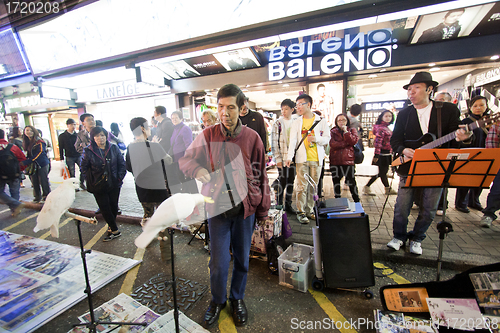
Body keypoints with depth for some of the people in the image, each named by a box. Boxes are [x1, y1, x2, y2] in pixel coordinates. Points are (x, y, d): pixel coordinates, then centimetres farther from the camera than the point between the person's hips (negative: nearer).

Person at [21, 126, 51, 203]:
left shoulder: (39, 141, -10)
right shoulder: (26, 142, 11)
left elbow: (38, 154, -17)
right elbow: (27, 154, 16)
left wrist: (25, 162, -18)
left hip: (42, 164, -6)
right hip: (32, 164, 6)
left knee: (43, 181, -1)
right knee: (34, 181, 9)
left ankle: (46, 196, 11)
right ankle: (37, 197, 21)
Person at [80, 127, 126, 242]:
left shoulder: (114, 148, 0)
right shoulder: (88, 151, -2)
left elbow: (122, 164, 4)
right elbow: (83, 167, 6)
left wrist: (120, 177, -4)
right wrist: (91, 180, -2)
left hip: (114, 184, 1)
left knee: (114, 206, 9)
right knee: (104, 208, 2)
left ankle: (111, 227, 29)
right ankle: (115, 230, 14)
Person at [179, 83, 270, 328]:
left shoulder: (252, 138, -6)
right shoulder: (208, 135, -4)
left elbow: (260, 176, 1)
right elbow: (185, 160, 5)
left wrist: (263, 211, 4)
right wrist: (198, 170, -20)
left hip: (245, 207, 1)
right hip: (217, 206, 0)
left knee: (242, 259, 16)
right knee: (218, 262, 9)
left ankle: (237, 299, 44)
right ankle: (217, 301, 39)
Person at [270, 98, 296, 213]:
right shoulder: (277, 123, -2)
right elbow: (274, 142, -7)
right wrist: (278, 158, -12)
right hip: (282, 158, -4)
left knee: (291, 182, 10)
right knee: (282, 182, -1)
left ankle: (288, 205, 23)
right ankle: (279, 205, 14)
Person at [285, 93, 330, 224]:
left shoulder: (321, 121, 6)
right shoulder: (296, 122, 7)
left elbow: (327, 139, 7)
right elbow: (292, 140, -3)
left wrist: (316, 138, -14)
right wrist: (289, 157, -16)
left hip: (317, 159, 1)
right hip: (302, 159, -1)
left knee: (313, 186, 8)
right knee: (302, 186, -2)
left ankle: (309, 210, 22)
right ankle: (301, 212, 9)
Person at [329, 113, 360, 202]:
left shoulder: (352, 130, 11)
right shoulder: (333, 132, 8)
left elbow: (353, 141, -8)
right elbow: (333, 144, -9)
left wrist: (346, 131, -10)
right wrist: (347, 143, -8)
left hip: (348, 160, -1)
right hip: (335, 160, 1)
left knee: (351, 181, -1)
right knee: (336, 181, 9)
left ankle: (357, 201, 14)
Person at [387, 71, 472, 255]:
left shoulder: (449, 110, 2)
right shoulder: (404, 114, 6)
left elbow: (454, 137, 1)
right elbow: (394, 139, 6)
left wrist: (459, 138, -23)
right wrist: (403, 150, -14)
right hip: (409, 167, 1)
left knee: (428, 210, 7)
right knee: (402, 207, 0)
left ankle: (416, 238, 29)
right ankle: (399, 236, 23)